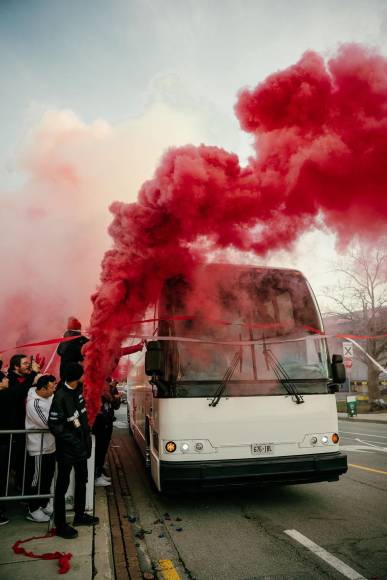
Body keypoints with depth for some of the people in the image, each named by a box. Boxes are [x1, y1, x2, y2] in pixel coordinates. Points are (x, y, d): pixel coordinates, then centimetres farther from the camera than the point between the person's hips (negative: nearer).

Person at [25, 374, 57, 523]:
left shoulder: (50, 396, -4)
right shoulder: (34, 403, -26)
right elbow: (48, 423, -27)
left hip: (50, 444, 8)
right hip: (38, 448, -8)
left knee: (48, 477, 20)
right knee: (36, 479, 8)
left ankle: (44, 504, 37)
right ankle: (33, 509, 24)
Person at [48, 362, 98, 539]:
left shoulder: (78, 389, -3)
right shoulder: (60, 397, -24)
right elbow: (54, 425, -21)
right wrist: (72, 440, -21)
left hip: (81, 443, 8)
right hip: (67, 448, -8)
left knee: (82, 480, 20)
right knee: (63, 485, 7)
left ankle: (79, 515, 38)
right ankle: (60, 524, 22)